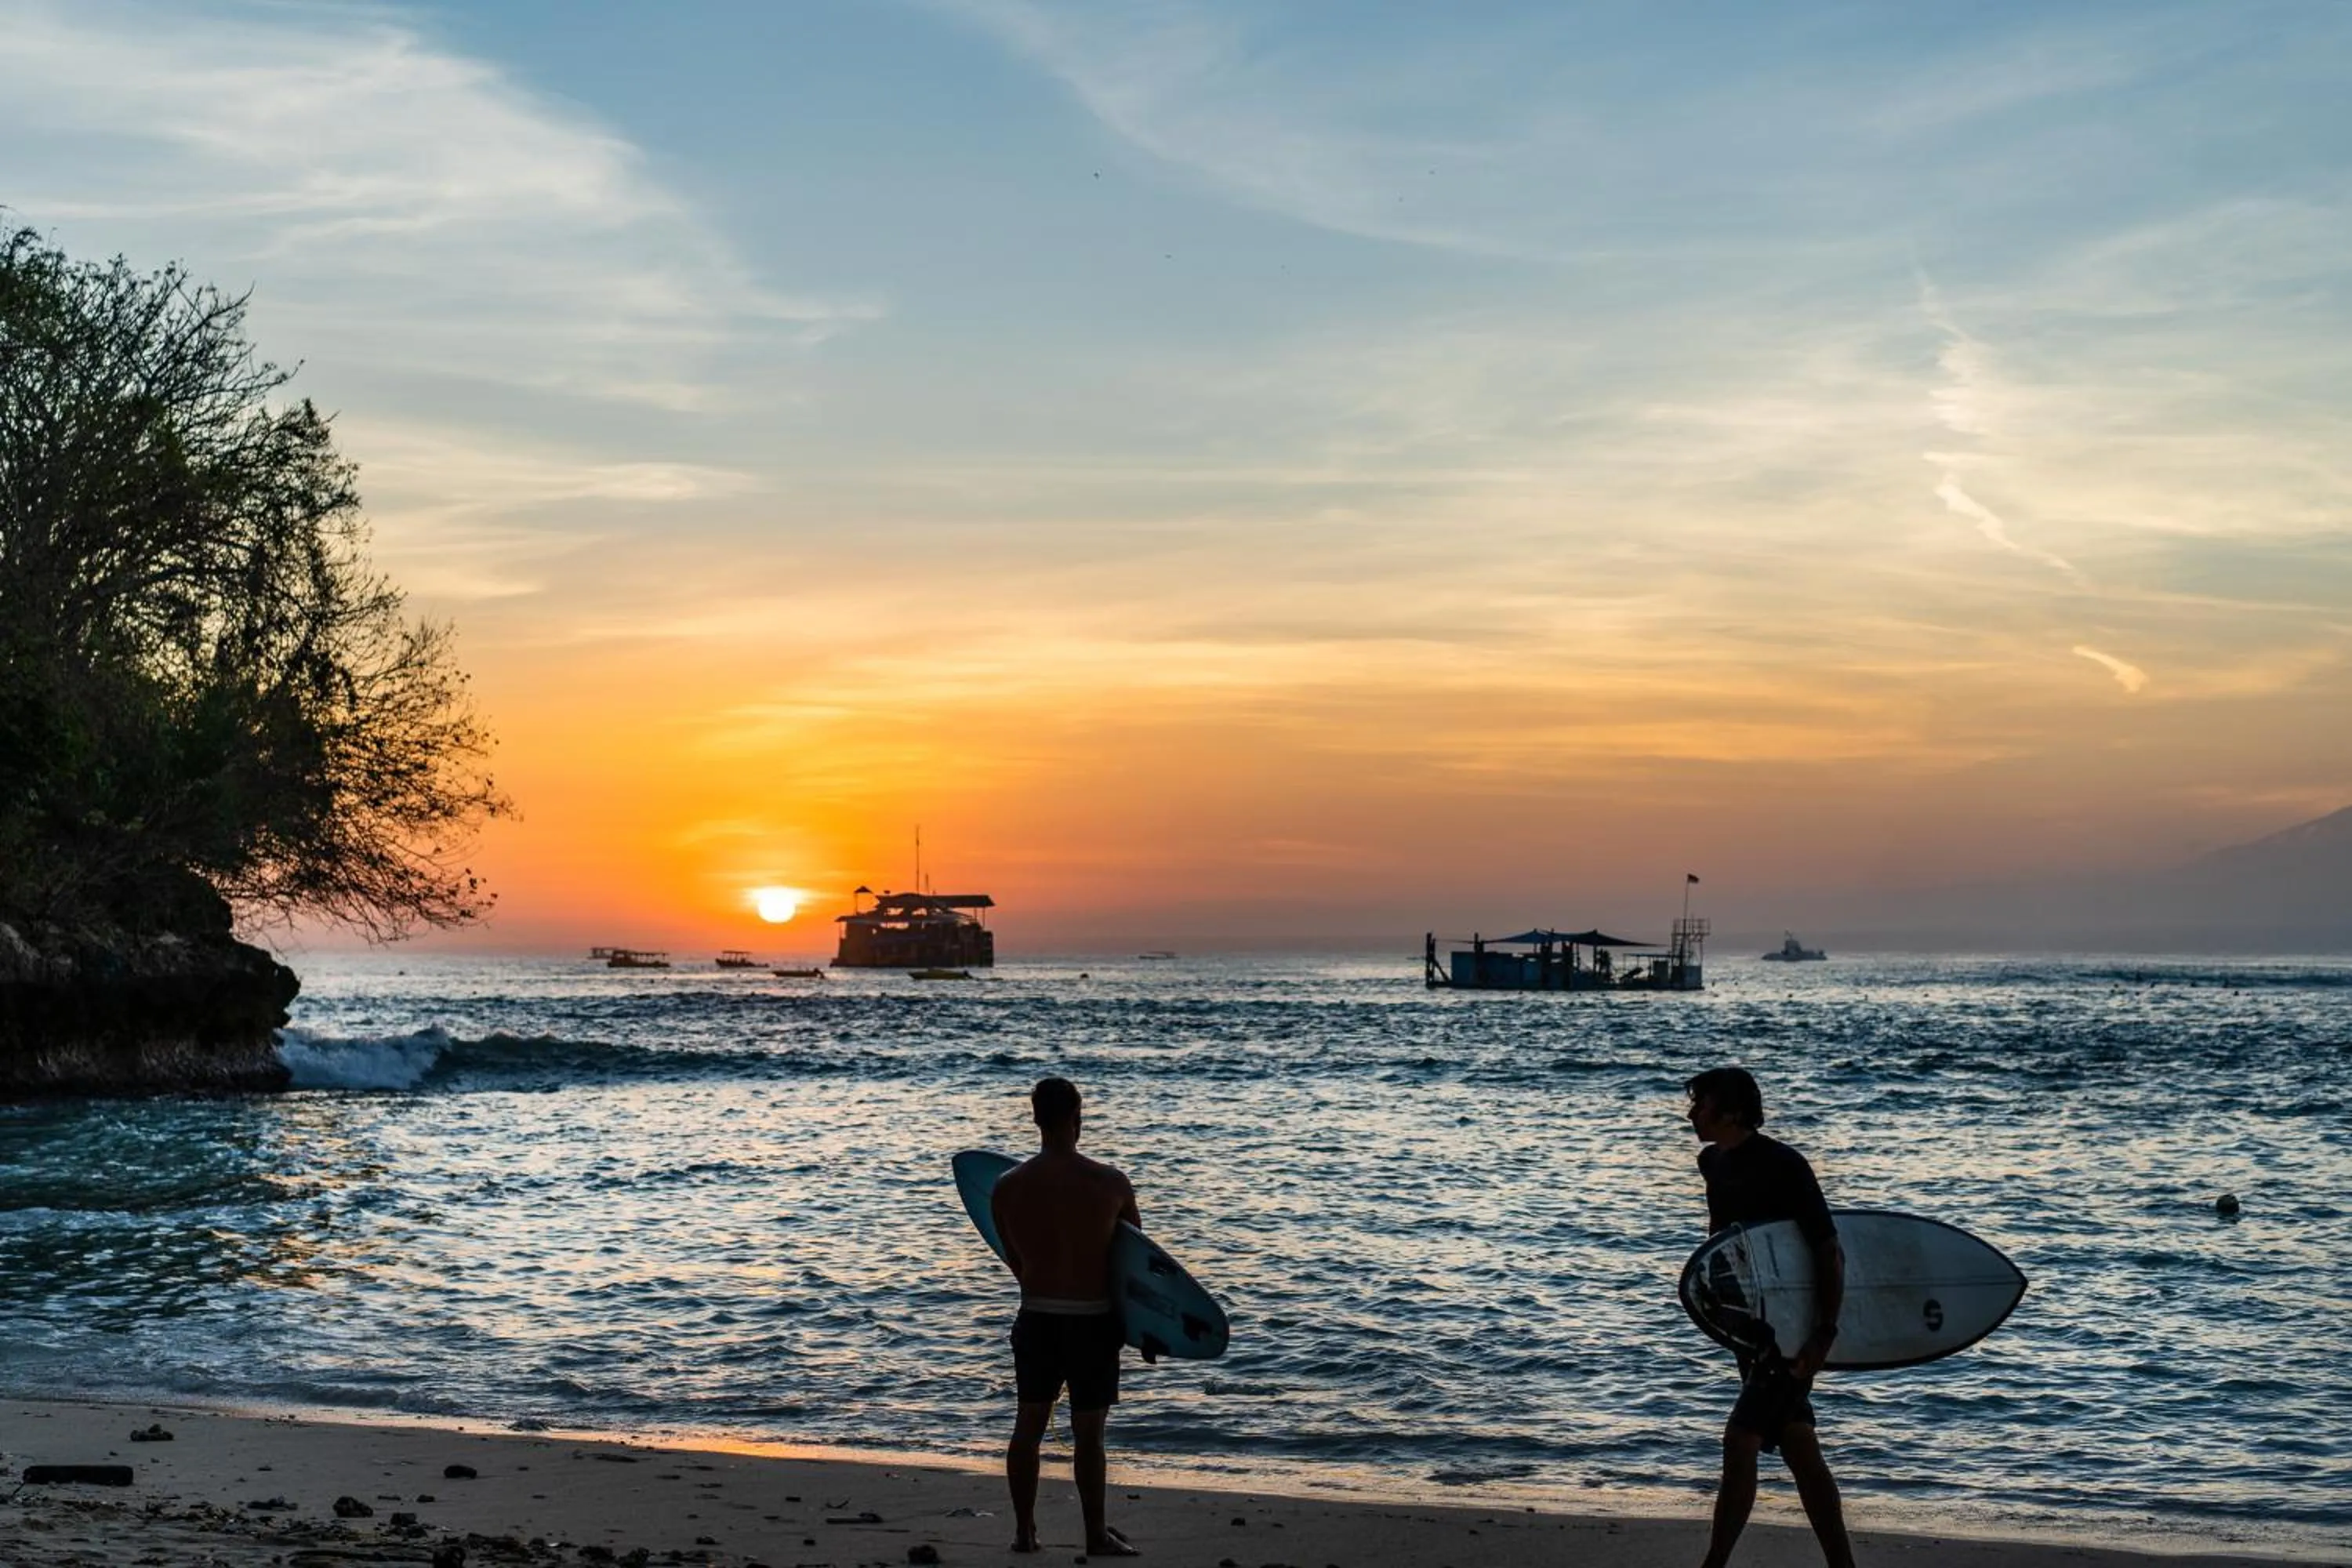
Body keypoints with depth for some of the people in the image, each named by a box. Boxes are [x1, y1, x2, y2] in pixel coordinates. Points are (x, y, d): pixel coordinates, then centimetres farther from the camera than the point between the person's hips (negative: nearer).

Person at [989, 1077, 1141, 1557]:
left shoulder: (1007, 1188, -4)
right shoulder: (1111, 1185, -10)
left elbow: (1014, 1260, 7)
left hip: (1035, 1319, 3)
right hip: (1092, 1323, -3)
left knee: (1029, 1425, 14)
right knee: (1088, 1433, 4)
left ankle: (1024, 1531, 20)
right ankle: (1097, 1536, 12)